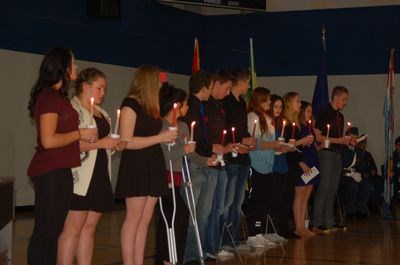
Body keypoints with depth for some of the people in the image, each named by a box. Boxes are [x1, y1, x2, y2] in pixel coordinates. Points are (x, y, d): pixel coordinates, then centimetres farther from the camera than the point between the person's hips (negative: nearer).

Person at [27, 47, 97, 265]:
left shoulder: (57, 96, 16)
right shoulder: (49, 97, -14)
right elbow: (48, 140, -22)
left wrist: (104, 143, 14)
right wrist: (80, 134, -9)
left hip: (60, 171, 10)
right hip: (50, 173, -10)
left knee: (52, 230, 12)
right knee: (45, 231, -5)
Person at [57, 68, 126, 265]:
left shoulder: (102, 113, 20)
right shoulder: (72, 109, -7)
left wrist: (116, 145, 10)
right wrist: (100, 143, -17)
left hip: (100, 177, 8)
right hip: (81, 178, -8)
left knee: (89, 228, 8)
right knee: (72, 229, -8)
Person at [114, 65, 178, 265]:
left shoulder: (150, 106, 14)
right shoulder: (130, 104, -10)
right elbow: (127, 141, -18)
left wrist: (169, 136, 8)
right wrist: (160, 137, -16)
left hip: (153, 166, 8)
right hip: (135, 167, -8)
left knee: (145, 220, 6)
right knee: (134, 219, -7)